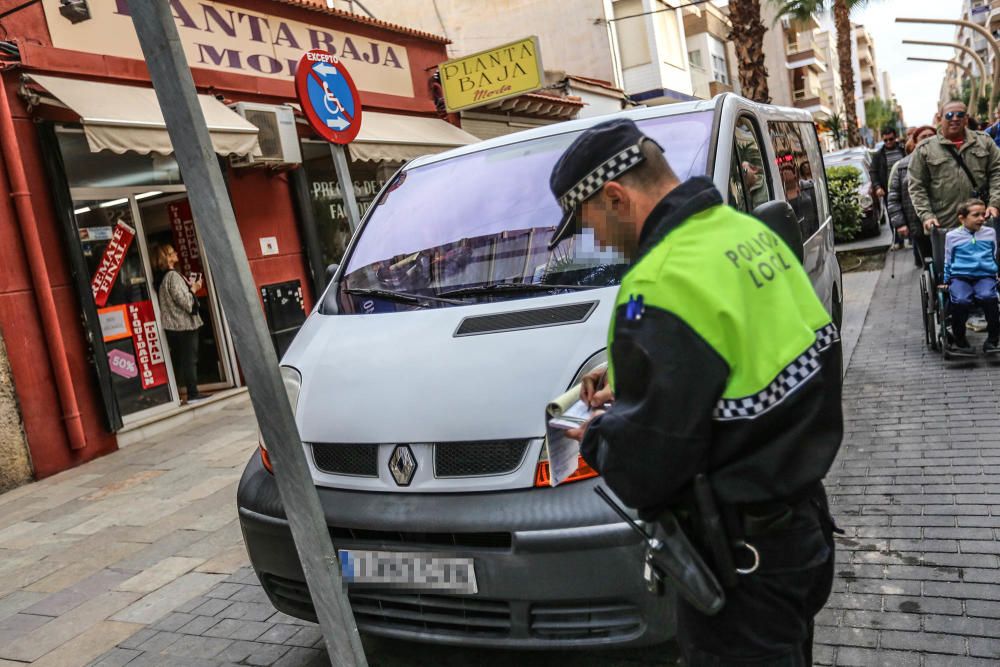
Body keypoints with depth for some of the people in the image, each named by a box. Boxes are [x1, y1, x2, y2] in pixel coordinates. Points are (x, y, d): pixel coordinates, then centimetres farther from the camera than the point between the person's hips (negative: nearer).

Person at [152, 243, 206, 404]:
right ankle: (192, 394, -1)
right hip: (184, 324, -9)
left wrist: (189, 287, 14)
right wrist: (194, 288, -5)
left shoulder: (163, 277, 13)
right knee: (190, 359, -4)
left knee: (178, 360, 12)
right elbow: (184, 301, -19)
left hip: (173, 325, 9)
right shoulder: (173, 276, -16)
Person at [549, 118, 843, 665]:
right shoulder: (750, 231, 2)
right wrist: (630, 376, 12)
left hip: (744, 555, -9)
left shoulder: (663, 283, -28)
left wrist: (593, 436, -5)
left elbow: (643, 469, -26)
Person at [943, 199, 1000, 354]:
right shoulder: (952, 236, 8)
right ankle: (959, 339, -11)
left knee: (987, 297, -31)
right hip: (960, 276, -1)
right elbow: (948, 262, 16)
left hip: (985, 276, 1)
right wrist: (946, 281, 16)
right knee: (960, 300, -31)